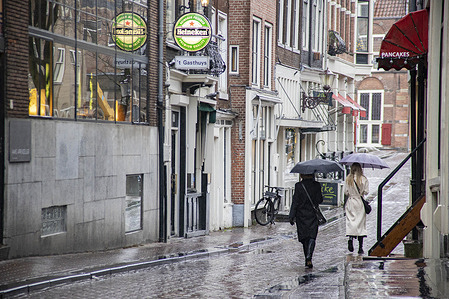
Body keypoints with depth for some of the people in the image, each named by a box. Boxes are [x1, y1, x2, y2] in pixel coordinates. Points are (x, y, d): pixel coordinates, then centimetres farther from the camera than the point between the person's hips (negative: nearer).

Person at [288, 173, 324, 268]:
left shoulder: (298, 186, -8)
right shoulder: (316, 185, -6)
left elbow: (295, 202, -8)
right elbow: (320, 200, -2)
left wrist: (291, 216, -5)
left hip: (301, 215, 0)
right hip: (313, 215, 0)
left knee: (304, 237, 12)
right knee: (312, 237, -1)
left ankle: (307, 259, 19)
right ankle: (309, 258, -21)